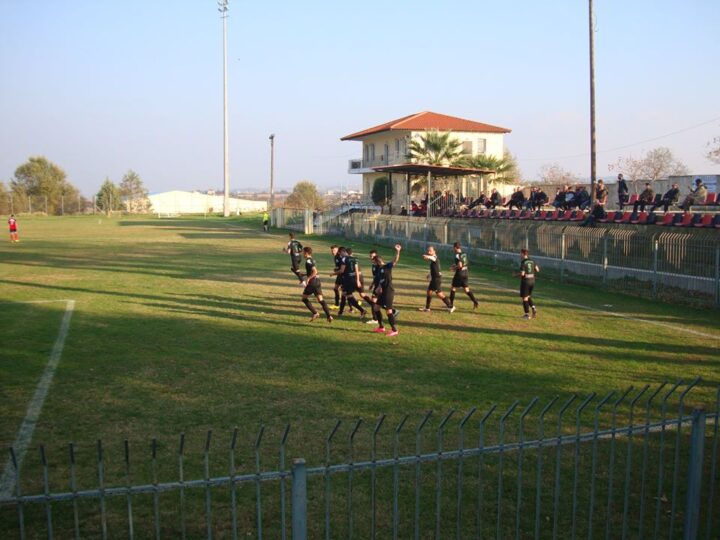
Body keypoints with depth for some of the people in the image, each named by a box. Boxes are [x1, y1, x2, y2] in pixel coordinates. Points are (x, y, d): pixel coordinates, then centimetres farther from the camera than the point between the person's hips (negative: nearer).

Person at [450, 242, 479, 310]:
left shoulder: (457, 255, -15)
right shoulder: (464, 254, 10)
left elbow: (460, 265, -24)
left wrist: (454, 268, -7)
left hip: (459, 274, -8)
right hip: (465, 274, 8)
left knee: (453, 288, 6)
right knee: (466, 289, 11)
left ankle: (451, 304, 11)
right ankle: (475, 302, 2)